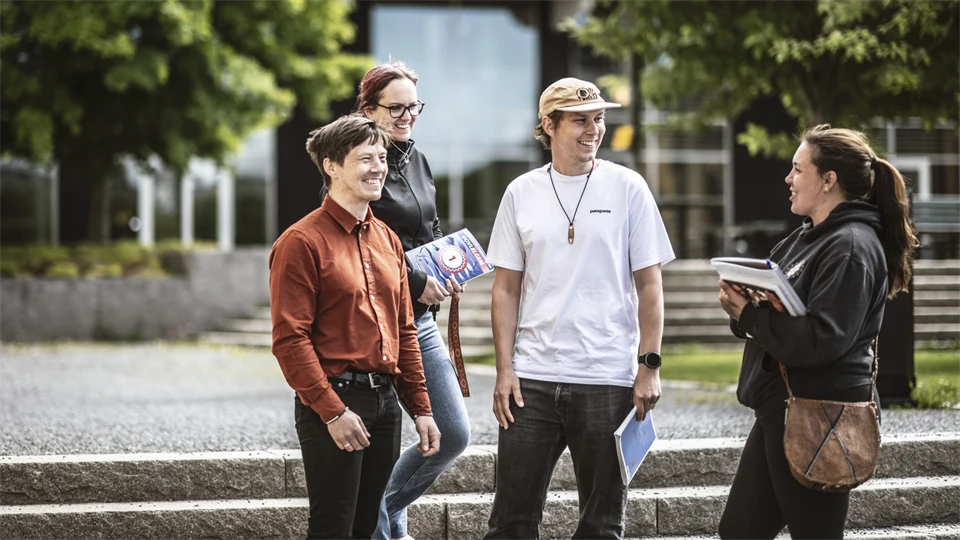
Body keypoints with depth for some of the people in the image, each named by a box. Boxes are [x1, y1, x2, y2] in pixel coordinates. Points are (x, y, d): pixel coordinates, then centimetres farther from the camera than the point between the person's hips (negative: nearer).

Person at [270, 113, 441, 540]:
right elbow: (290, 340, -14)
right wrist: (332, 411, -18)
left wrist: (421, 408, 13)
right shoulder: (302, 242, -9)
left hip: (384, 399, 7)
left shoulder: (387, 241, 15)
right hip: (333, 401, -7)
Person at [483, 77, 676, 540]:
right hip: (533, 379, 1)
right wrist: (504, 369, 1)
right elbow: (506, 289, 9)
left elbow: (649, 285, 2)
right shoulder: (521, 193, 6)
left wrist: (650, 367, -5)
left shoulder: (627, 188, 1)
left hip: (607, 380, -1)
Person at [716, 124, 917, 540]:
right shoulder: (808, 237, 15)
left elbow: (820, 340, -25)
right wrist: (741, 302, -4)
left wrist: (748, 315, -18)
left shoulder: (851, 247, -16)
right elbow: (782, 314, 18)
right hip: (780, 410, 10)